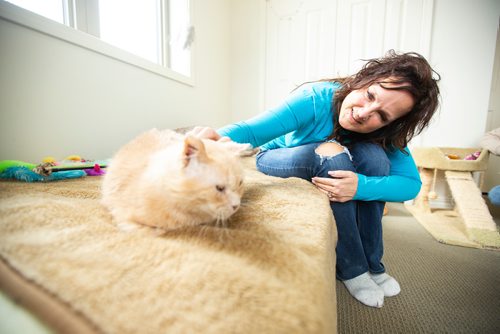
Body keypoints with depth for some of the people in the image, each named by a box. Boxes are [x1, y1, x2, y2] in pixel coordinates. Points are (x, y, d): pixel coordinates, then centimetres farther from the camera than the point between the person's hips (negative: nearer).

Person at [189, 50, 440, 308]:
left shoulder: (386, 133, -16)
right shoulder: (317, 98, -29)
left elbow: (412, 184, -21)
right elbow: (251, 129, -39)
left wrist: (361, 186, -40)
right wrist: (220, 137, -60)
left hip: (331, 168, 3)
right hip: (279, 162, -2)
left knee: (373, 155, -25)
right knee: (331, 153, -33)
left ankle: (371, 262, -10)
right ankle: (351, 268, -17)